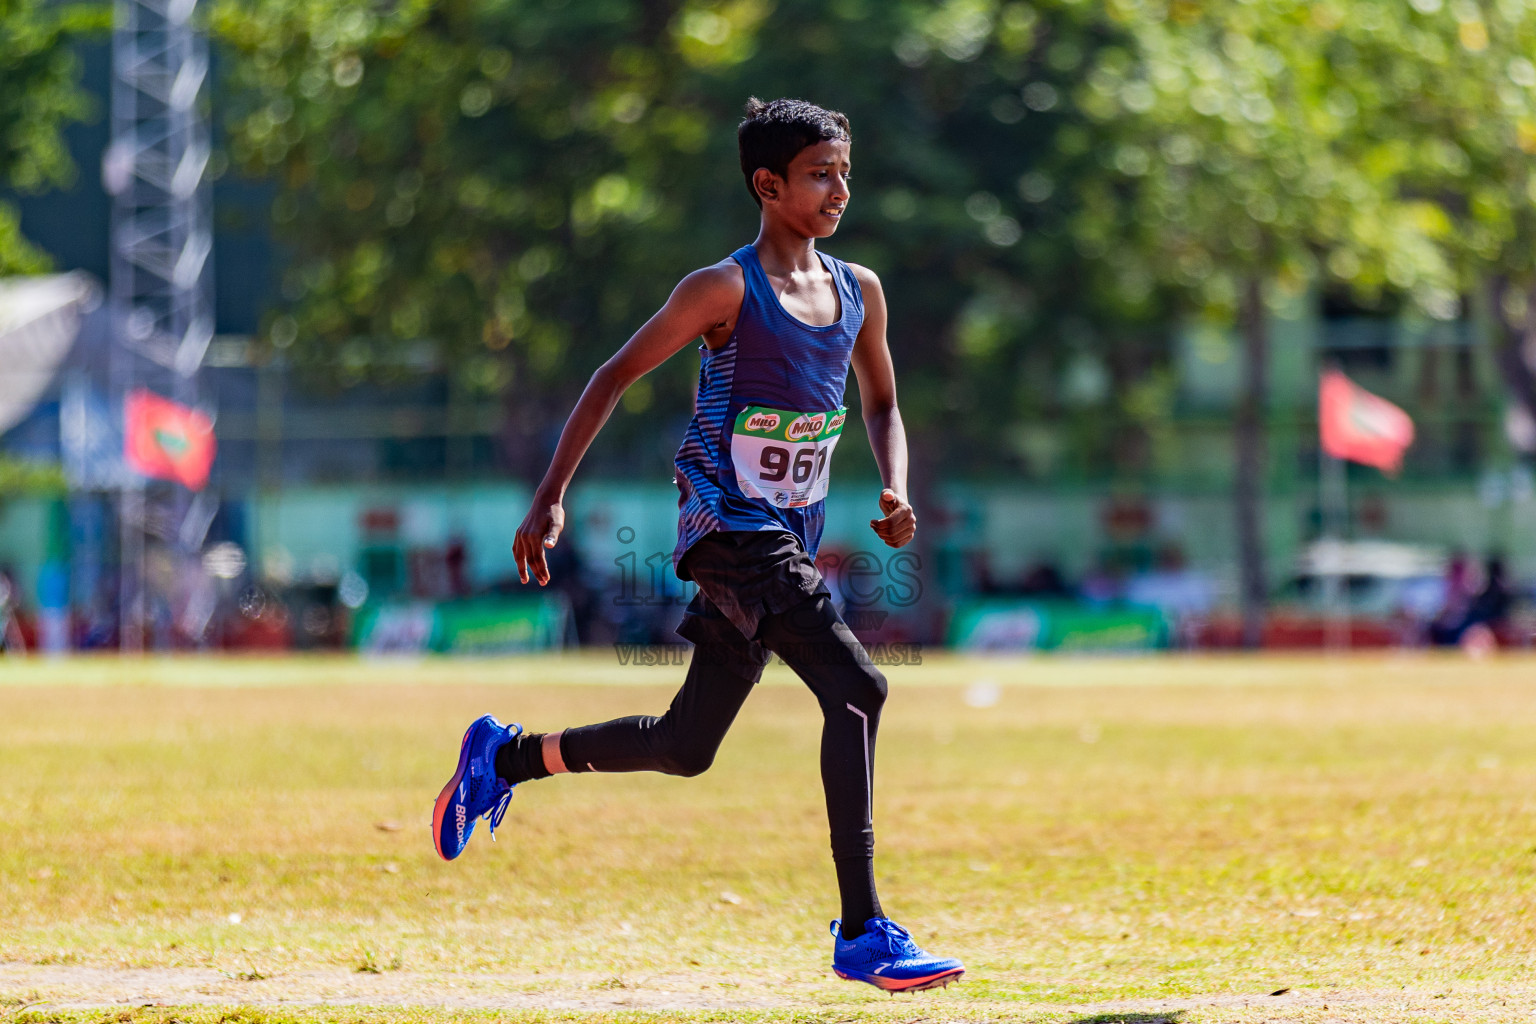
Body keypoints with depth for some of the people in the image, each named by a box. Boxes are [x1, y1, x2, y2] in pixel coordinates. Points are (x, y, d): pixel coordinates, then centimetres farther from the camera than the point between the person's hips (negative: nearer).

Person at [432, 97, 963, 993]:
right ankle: (863, 933, -24)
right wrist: (551, 498, -10)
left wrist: (896, 491, 2)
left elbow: (882, 404, 22)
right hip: (727, 525, -8)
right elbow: (616, 378, -6)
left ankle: (505, 755, 36)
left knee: (686, 746, 14)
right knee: (856, 687, -23)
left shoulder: (859, 292, 9)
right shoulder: (727, 290, -11)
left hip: (792, 540, 8)